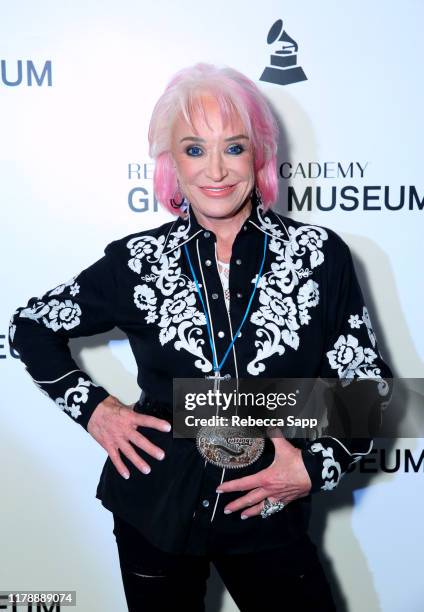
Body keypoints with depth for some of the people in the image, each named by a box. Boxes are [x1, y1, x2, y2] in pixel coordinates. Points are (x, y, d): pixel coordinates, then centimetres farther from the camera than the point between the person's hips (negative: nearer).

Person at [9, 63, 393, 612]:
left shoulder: (320, 254, -9)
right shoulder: (138, 260, -7)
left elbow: (370, 386, -1)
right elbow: (30, 326, 6)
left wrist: (319, 466, -13)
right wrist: (91, 406, -5)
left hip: (269, 517, 0)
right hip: (154, 514, 1)